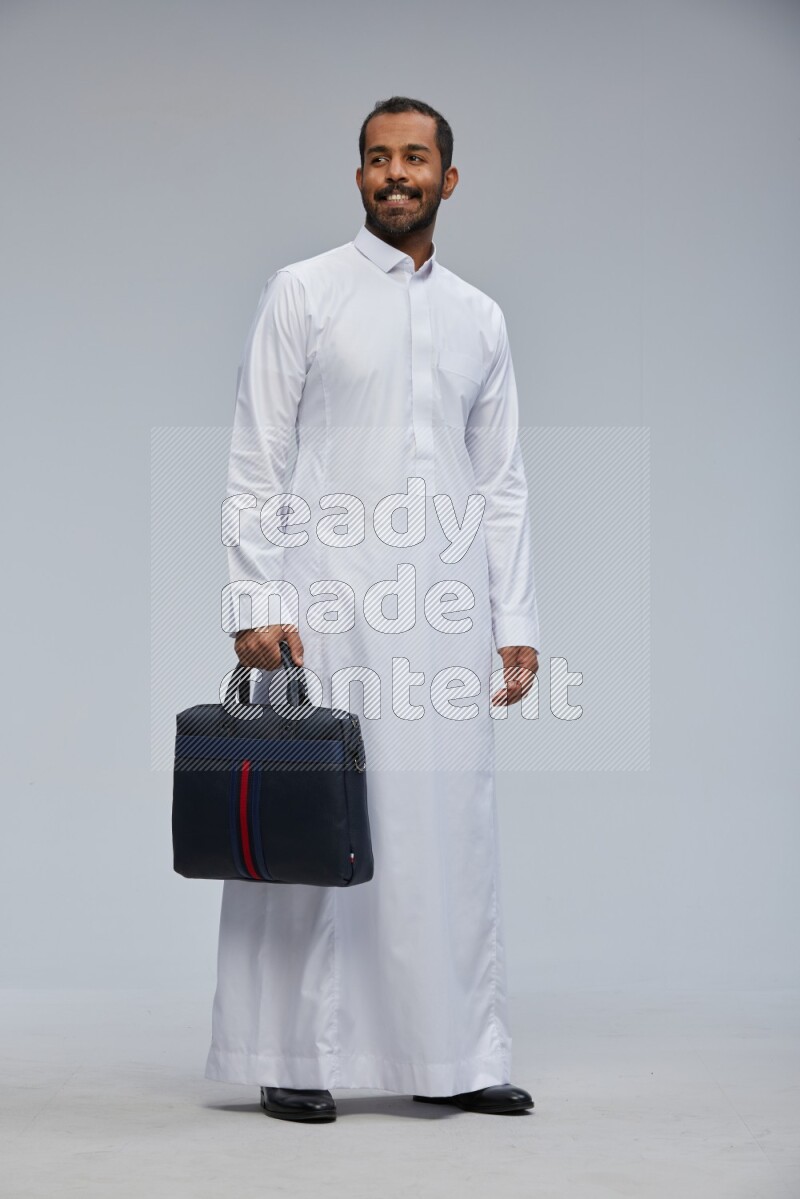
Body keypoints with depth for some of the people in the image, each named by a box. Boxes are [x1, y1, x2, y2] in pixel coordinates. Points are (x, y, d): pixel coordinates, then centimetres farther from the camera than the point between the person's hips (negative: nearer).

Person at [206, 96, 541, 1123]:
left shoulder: (481, 318, 15)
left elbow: (502, 484, 15)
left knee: (452, 826, 4)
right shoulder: (303, 293, 3)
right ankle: (295, 1059, 6)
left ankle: (452, 1057, 12)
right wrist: (255, 604, -11)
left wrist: (517, 624, 8)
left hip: (446, 610, 4)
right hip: (328, 604, -4)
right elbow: (256, 461, -2)